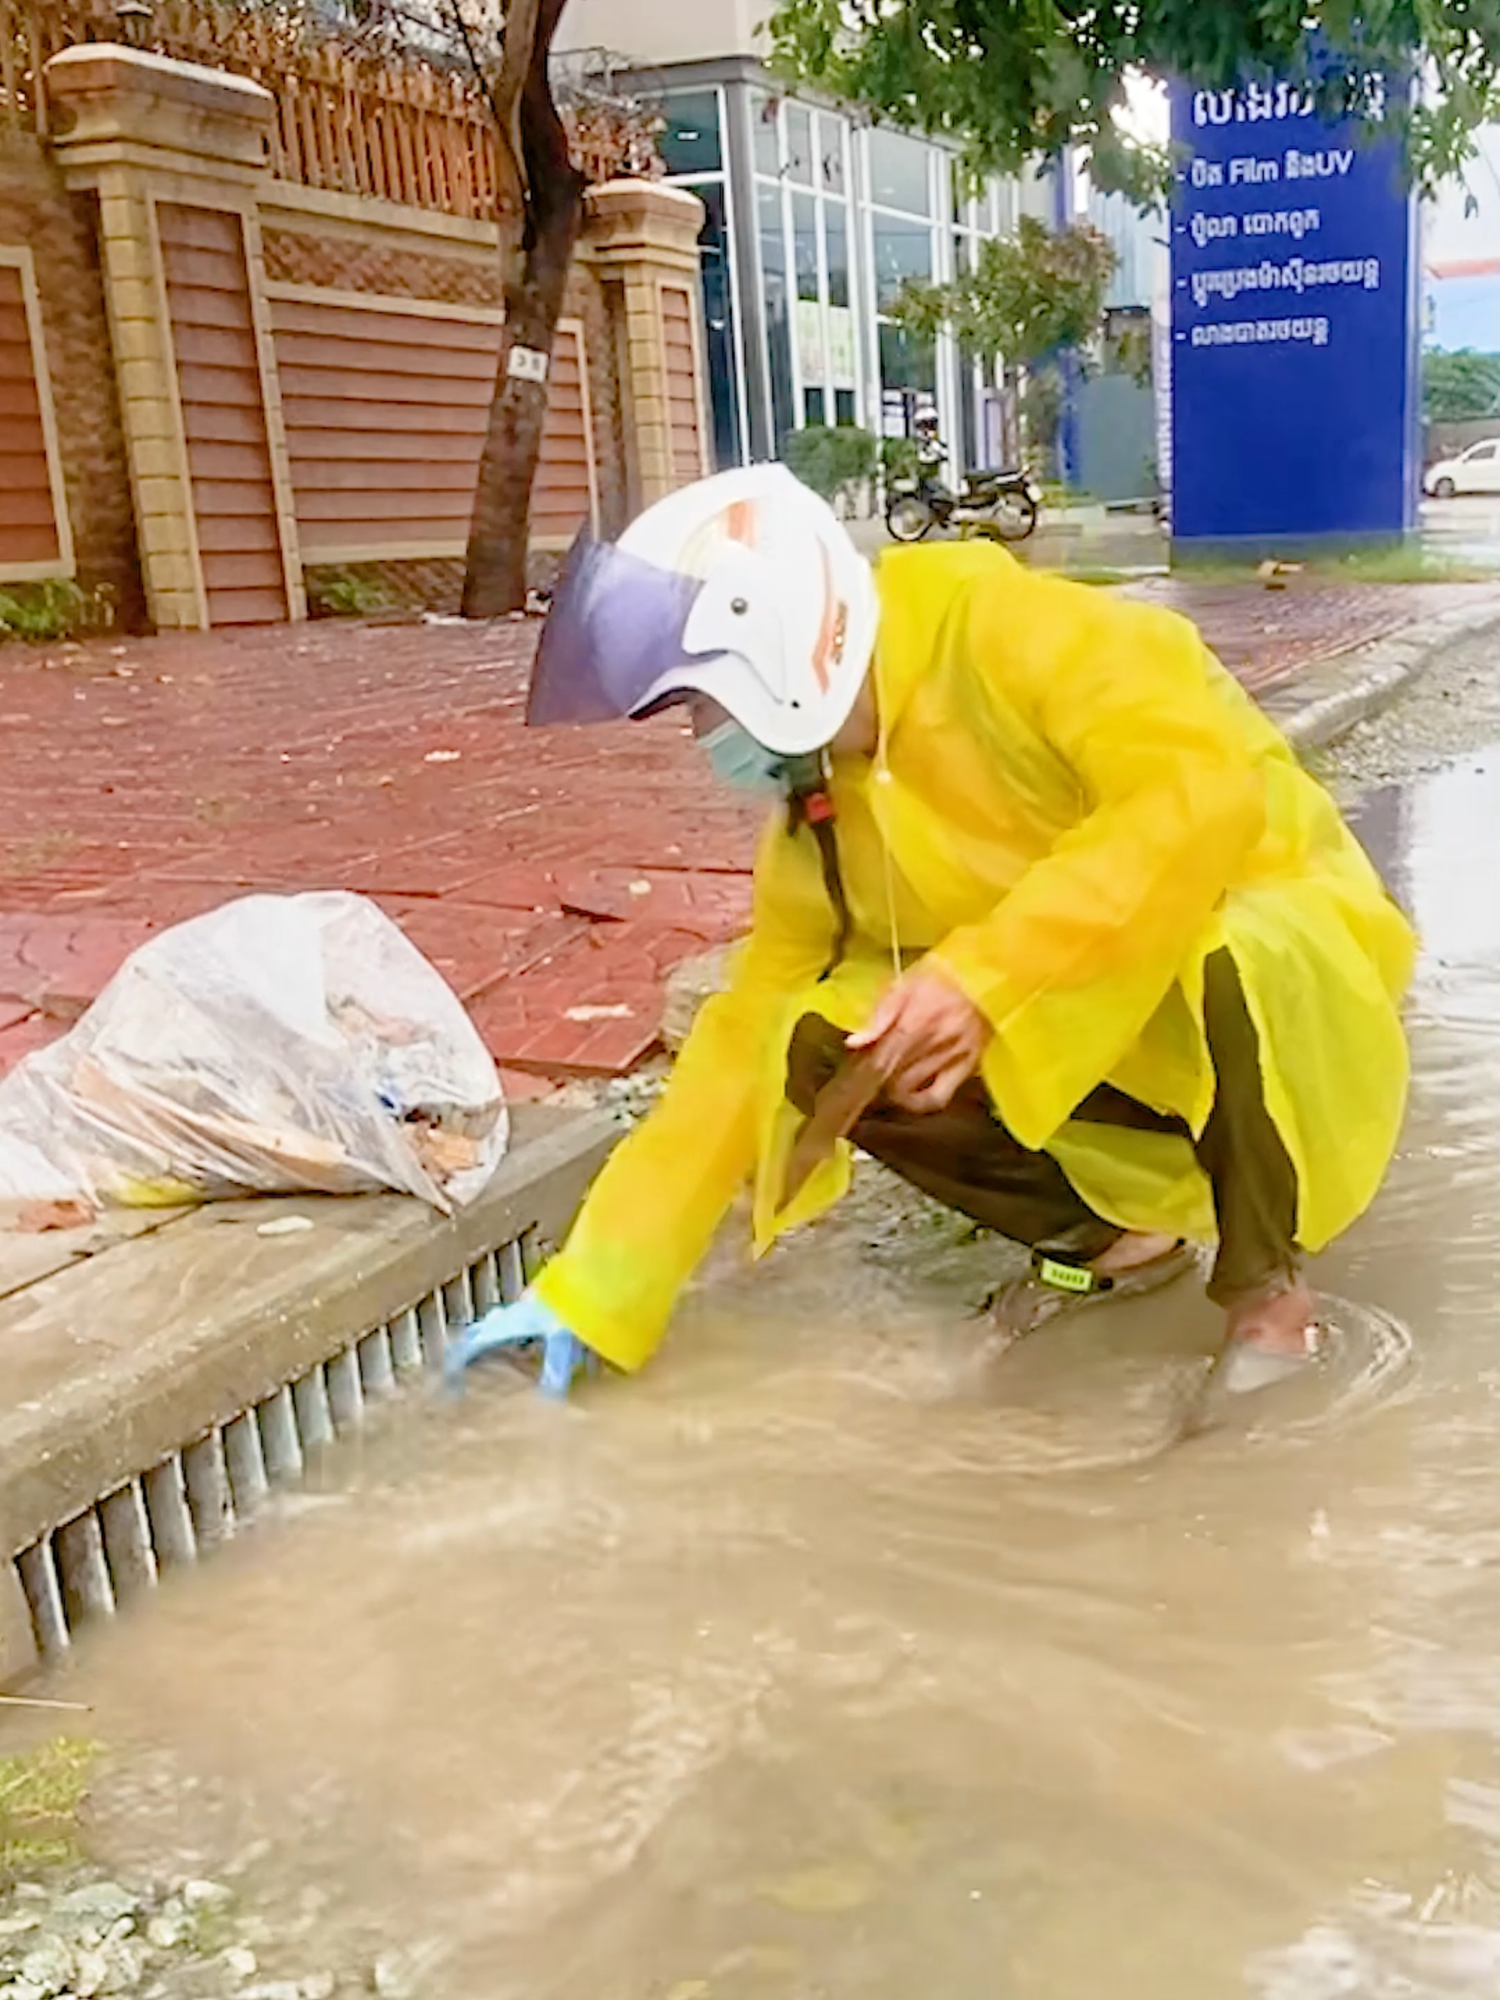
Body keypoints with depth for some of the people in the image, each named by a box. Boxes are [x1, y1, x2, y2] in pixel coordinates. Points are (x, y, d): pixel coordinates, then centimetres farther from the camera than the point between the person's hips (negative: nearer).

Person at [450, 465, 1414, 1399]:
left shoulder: (1004, 633, -21)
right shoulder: (820, 810, -2)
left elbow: (1211, 790, -34)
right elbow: (747, 1038, 1)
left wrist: (988, 974, -39)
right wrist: (592, 1292, -1)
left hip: (1272, 947, -6)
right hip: (1100, 1026, 6)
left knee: (1222, 969, -40)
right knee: (816, 1051, -14)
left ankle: (1264, 1277, -10)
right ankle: (1112, 1233, 6)